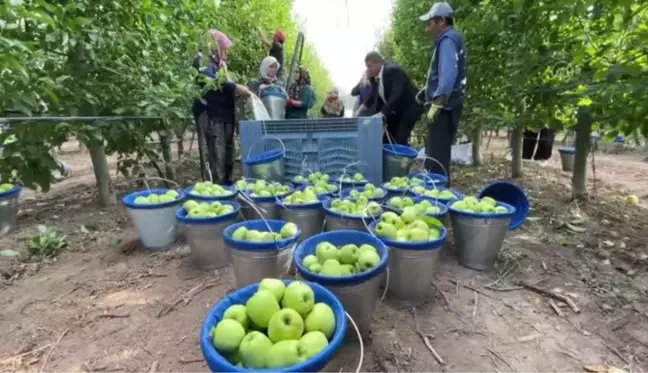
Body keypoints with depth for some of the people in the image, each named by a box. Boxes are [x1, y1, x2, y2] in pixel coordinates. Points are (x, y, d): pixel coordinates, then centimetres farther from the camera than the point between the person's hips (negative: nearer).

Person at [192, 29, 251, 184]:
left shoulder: (220, 64, 25)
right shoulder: (202, 61, -2)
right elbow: (212, 81, -20)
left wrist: (237, 93, 13)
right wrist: (235, 87, -21)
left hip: (225, 114, 9)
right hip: (210, 115, -9)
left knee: (227, 154, 10)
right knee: (215, 155, -13)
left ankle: (226, 185, 18)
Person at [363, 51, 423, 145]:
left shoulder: (394, 71, -23)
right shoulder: (374, 78, 1)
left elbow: (396, 94, -35)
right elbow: (373, 98, 8)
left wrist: (383, 113, -44)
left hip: (408, 109, -8)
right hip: (394, 112, 8)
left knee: (400, 141, -18)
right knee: (386, 139, 5)